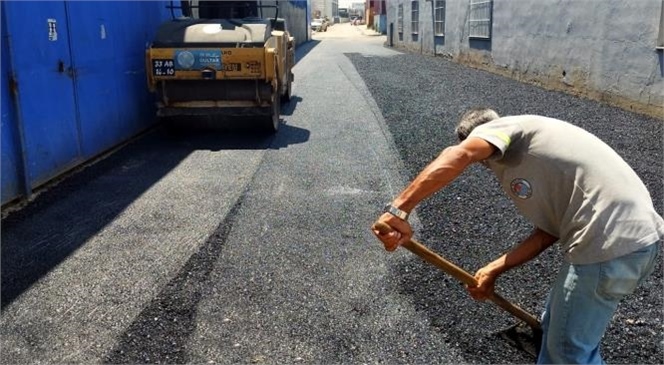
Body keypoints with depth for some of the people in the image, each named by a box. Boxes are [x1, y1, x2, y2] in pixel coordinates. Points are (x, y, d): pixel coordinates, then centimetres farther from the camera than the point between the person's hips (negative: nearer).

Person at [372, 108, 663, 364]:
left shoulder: (500, 126, -1)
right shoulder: (529, 156, 26)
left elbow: (459, 155, -25)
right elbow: (549, 231, 18)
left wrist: (398, 210, -29)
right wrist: (495, 269, 15)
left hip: (612, 244, -10)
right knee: (556, 328, 24)